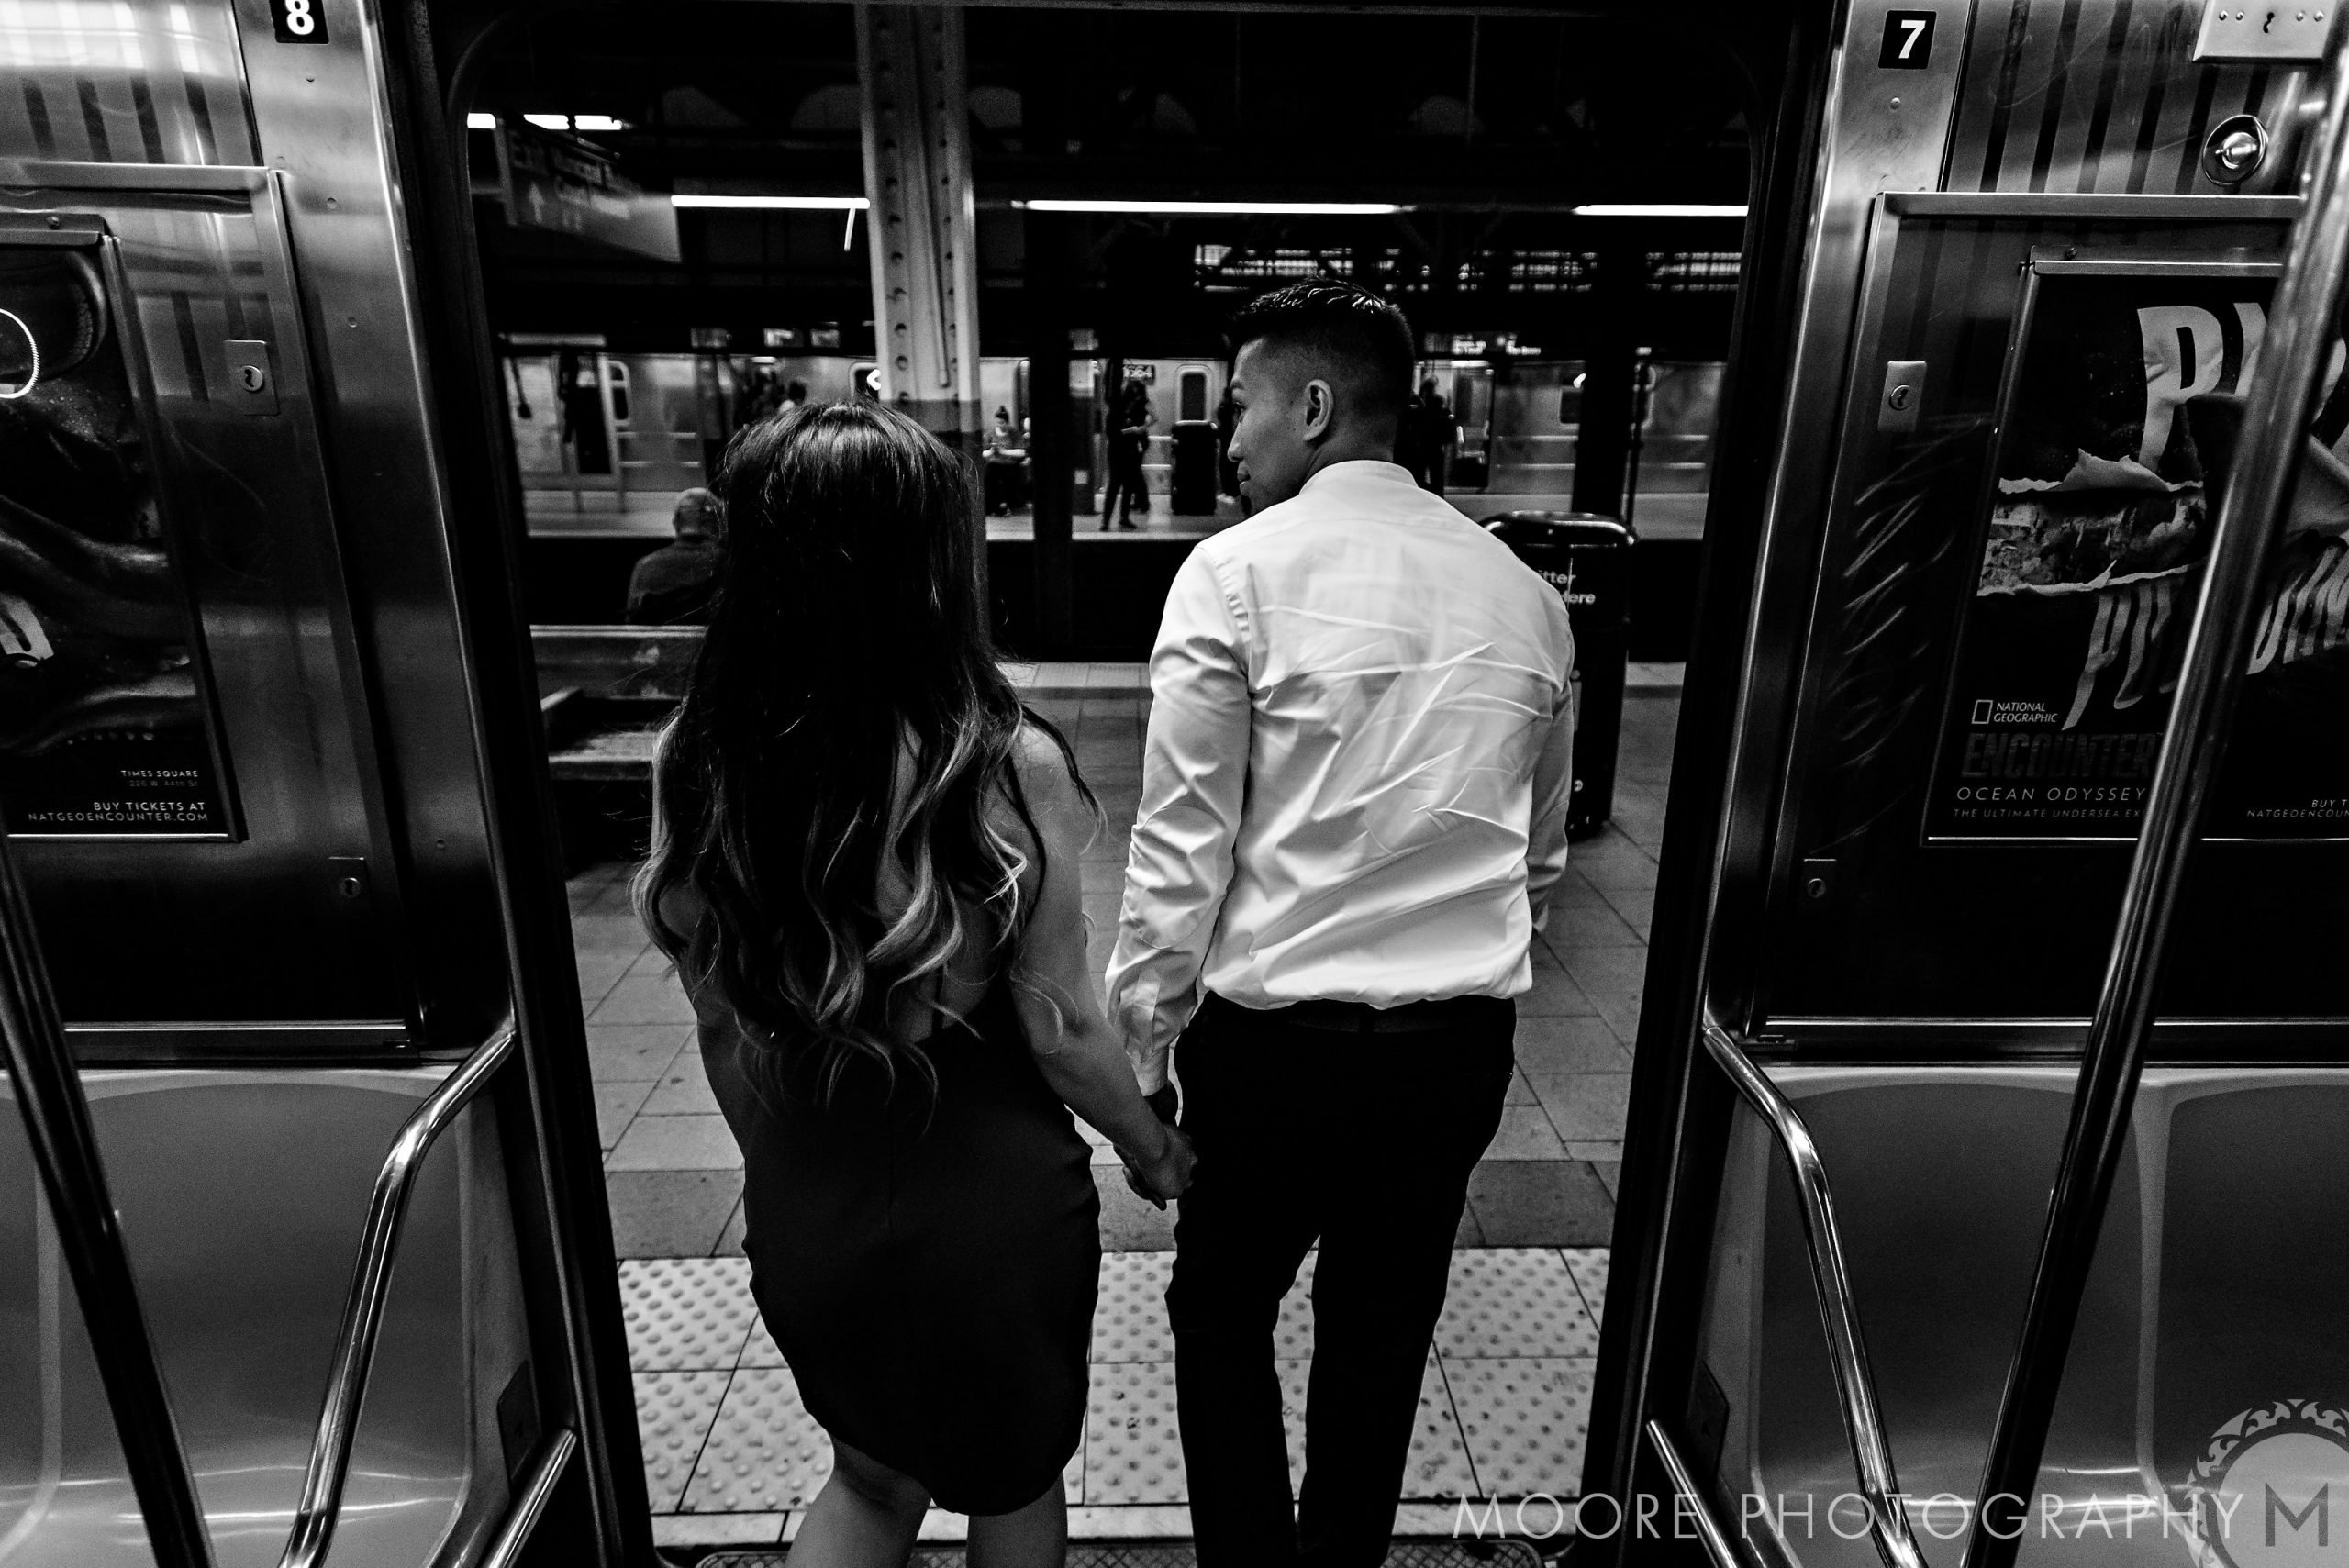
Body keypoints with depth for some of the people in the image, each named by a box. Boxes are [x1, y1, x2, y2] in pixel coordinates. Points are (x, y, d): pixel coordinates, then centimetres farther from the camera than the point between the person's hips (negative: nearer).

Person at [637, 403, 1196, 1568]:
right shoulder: (1007, 764, -24)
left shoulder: (693, 757, -13)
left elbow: (721, 1022, -2)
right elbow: (1060, 1032, -15)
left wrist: (779, 1169, 16)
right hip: (988, 1201, -3)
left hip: (800, 1202, 4)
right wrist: (1153, 1149, 5)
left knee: (871, 1474, 32)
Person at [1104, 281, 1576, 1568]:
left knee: (1222, 1317, 21)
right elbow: (1542, 855, 12)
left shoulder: (1238, 571, -12)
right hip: (1465, 1044, 5)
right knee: (1382, 1341, 24)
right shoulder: (1525, 592, 4)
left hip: (1279, 1040, -5)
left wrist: (1142, 1046, -2)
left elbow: (1179, 854, -13)